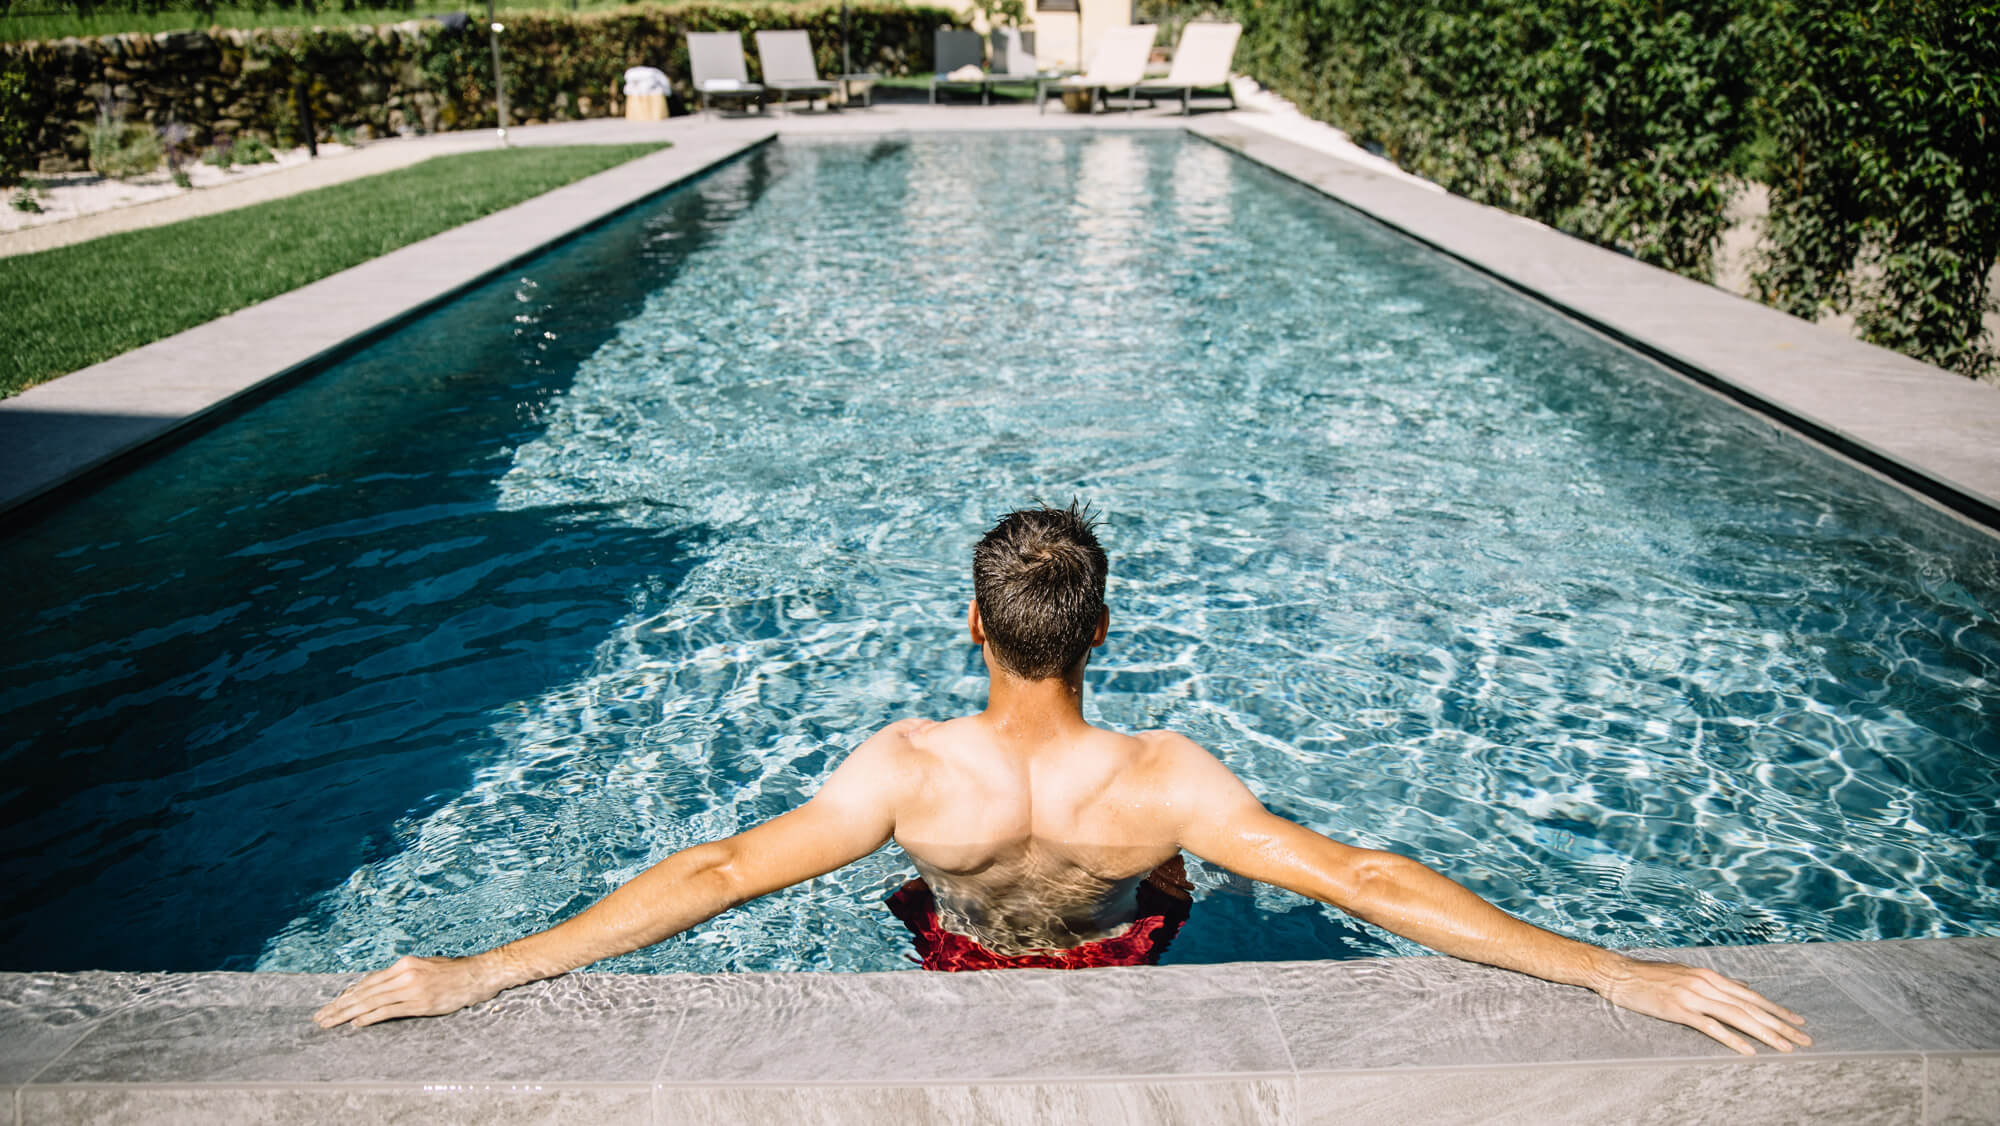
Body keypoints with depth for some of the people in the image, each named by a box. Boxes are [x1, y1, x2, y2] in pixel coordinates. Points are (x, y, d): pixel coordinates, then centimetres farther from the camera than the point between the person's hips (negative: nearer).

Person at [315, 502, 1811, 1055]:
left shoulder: (907, 773, -39)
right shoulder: (1164, 781, -39)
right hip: (1117, 982, 0)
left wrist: (479, 972, -33)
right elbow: (1360, 878, -39)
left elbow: (714, 873, -39)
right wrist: (1614, 970, -33)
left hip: (960, 983, 0)